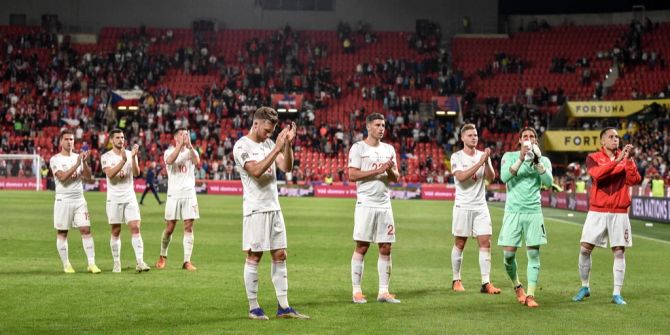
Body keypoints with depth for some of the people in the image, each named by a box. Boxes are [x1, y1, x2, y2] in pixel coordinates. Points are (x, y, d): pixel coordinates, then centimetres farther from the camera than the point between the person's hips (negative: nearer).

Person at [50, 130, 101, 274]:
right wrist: (76, 164, -21)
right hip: (63, 199, -3)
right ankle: (66, 265, 12)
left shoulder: (79, 157, 10)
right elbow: (62, 177, -17)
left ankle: (91, 263, -7)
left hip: (79, 199, 3)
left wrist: (85, 162, -12)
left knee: (86, 230, -5)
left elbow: (88, 176, 2)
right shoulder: (55, 159, -3)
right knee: (62, 233, 2)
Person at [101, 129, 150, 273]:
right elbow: (110, 174, -18)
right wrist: (123, 160, -27)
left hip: (130, 197, 2)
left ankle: (140, 262, -13)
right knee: (116, 231, 4)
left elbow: (136, 173, -9)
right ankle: (117, 263, 12)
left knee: (135, 228, -9)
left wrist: (133, 157, -24)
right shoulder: (106, 157, -2)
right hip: (114, 199, -2)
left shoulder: (131, 154, 5)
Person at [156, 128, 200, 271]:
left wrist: (189, 145, -24)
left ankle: (187, 261, -2)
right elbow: (170, 160, -20)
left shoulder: (191, 151, 9)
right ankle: (163, 256, 23)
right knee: (169, 228, 2)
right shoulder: (169, 152, 4)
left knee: (189, 228, -3)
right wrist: (181, 145, -25)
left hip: (189, 194, 1)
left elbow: (197, 161, -15)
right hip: (174, 195, -1)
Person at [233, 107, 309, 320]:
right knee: (254, 257, -2)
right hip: (255, 209, -7)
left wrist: (288, 144, -8)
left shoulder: (269, 143, 12)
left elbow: (286, 167, 5)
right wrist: (278, 147, -24)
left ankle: (283, 307, 9)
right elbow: (256, 171, -23)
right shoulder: (242, 146, -9)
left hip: (274, 207, 7)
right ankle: (253, 308, 5)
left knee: (280, 256, 6)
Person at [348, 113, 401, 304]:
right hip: (366, 204, -5)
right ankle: (357, 291, 3)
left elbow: (395, 178, 14)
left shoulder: (389, 149, 14)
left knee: (386, 248, 3)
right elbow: (352, 175, -11)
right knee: (361, 247, -3)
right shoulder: (358, 148, -2)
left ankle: (383, 292, 7)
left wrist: (391, 170, -9)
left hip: (384, 204, 5)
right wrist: (378, 170, -16)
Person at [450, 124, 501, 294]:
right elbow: (461, 177, -19)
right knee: (459, 244, 4)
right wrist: (480, 162, -20)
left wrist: (487, 161, -17)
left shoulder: (483, 155, 8)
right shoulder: (457, 157, -3)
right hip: (463, 205, -3)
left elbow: (491, 177, -2)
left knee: (485, 243, -5)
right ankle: (456, 280, 16)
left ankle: (486, 283, -6)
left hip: (481, 206, 3)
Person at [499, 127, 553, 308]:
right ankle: (517, 286, 21)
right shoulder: (510, 156, 5)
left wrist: (537, 162, -17)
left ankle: (530, 295, -2)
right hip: (513, 211, -1)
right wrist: (521, 159, -20)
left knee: (534, 254, -5)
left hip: (533, 211, 1)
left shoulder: (543, 160, 8)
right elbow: (504, 177, -13)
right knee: (508, 254, -4)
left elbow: (548, 181, -8)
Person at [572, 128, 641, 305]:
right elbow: (597, 174, -20)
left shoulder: (625, 158, 8)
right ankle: (584, 288, 15)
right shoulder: (593, 158, 1)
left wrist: (629, 160, -17)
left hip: (619, 213, 1)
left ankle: (617, 294, 5)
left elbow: (634, 180, -7)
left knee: (619, 252, -2)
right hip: (597, 212, -1)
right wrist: (617, 160, -27)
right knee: (585, 249, -2)